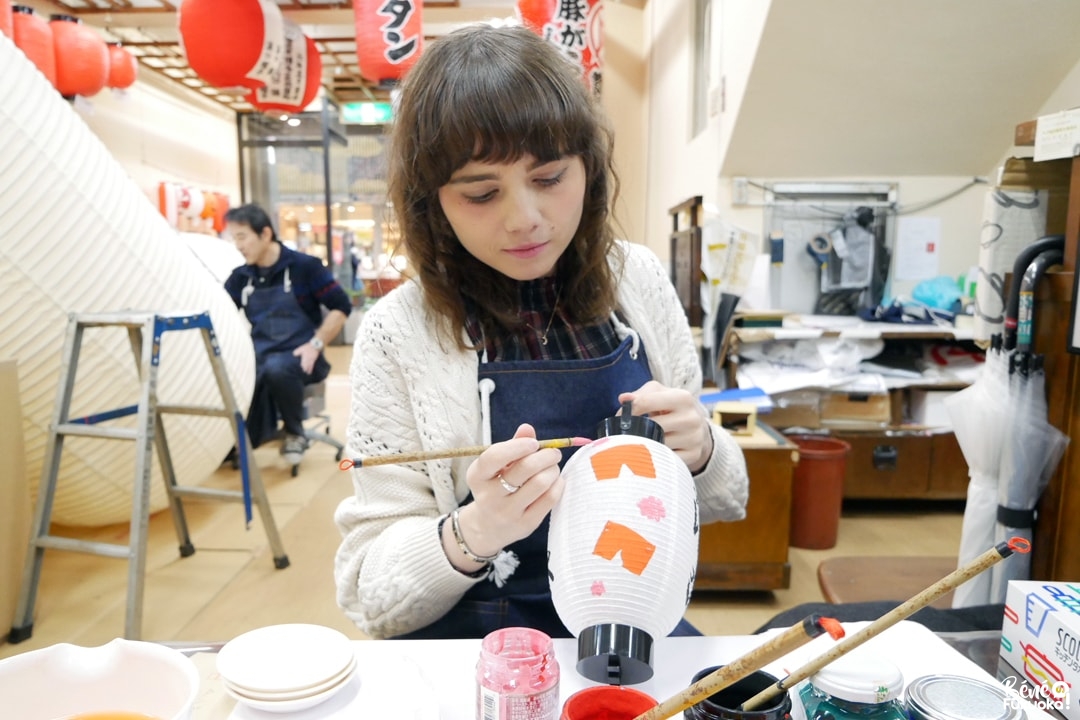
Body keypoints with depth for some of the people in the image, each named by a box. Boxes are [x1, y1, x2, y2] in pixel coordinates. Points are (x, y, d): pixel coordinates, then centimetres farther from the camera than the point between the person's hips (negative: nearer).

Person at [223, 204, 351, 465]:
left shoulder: (304, 266, -4)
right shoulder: (240, 277, 9)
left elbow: (341, 307, -5)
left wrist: (315, 344, -14)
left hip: (299, 356, -4)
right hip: (258, 358, 4)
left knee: (276, 368, -38)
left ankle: (295, 432, -10)